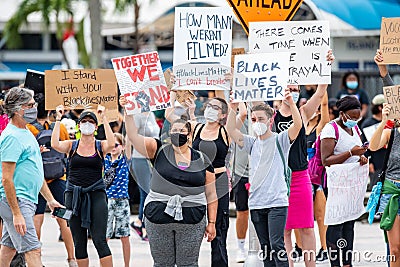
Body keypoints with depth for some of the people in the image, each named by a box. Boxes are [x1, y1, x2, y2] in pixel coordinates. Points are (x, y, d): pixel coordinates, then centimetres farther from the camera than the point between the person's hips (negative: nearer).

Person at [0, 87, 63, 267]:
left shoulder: (26, 134, 17)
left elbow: (35, 172, 25)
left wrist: (50, 199, 23)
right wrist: (16, 213, -23)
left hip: (27, 201, 10)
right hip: (16, 202, -10)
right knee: (32, 250, -14)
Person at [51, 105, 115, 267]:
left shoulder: (101, 146, 5)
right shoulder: (71, 146, 7)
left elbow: (111, 144, -18)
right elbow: (55, 144, -12)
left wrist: (104, 118, -15)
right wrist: (58, 119, -9)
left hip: (96, 194, -2)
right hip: (73, 195, 2)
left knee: (100, 240, -11)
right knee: (79, 243, 5)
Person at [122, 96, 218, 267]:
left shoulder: (202, 161, 8)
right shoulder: (160, 152, 6)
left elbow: (211, 194, 9)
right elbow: (134, 137, -4)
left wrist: (211, 223, 4)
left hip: (191, 221, 0)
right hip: (158, 218, 0)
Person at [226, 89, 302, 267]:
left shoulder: (280, 140, 0)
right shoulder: (252, 143, 14)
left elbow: (298, 125, -14)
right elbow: (231, 131, 6)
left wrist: (291, 103, -26)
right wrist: (233, 109, -3)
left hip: (277, 201, -5)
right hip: (256, 203, 5)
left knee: (277, 244, -13)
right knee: (265, 246, 8)